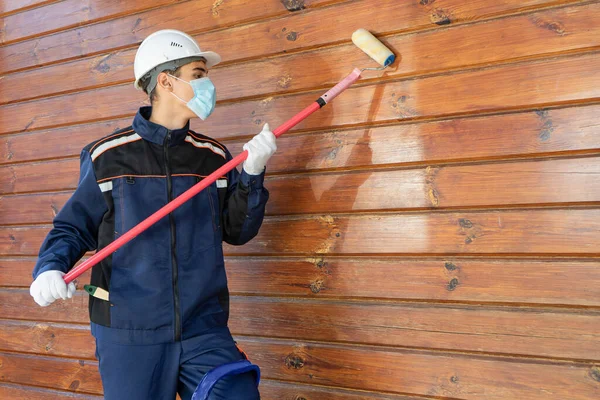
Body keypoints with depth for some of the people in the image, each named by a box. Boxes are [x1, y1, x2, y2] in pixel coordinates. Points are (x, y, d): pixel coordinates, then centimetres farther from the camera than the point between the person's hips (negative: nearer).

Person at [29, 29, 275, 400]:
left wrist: (251, 173, -7)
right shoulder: (106, 157, -1)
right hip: (129, 332, -2)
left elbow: (237, 231, 6)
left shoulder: (215, 156, 7)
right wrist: (50, 269, -13)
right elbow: (73, 228, 6)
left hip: (204, 330, 2)